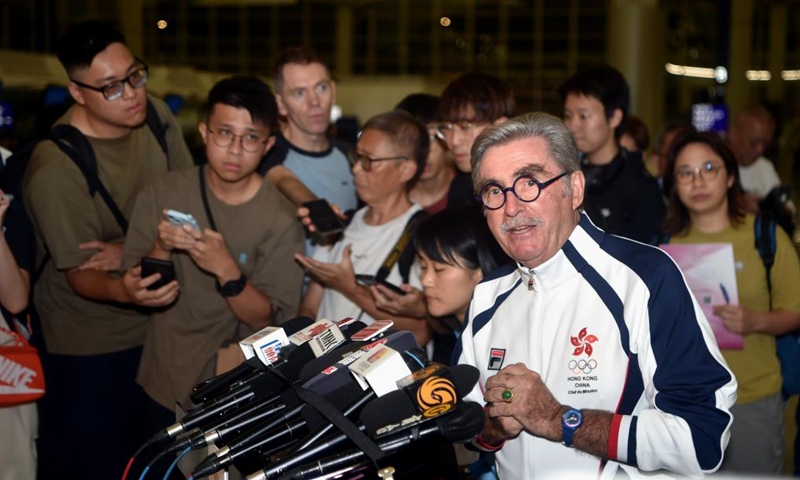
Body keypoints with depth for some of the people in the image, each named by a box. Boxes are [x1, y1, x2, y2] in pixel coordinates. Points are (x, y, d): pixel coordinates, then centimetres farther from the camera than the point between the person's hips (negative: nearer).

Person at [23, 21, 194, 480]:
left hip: (158, 323, 5)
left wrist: (134, 246, -18)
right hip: (90, 344, -5)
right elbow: (81, 276, -20)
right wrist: (125, 292, -43)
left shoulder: (157, 115, -6)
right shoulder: (55, 168, -25)